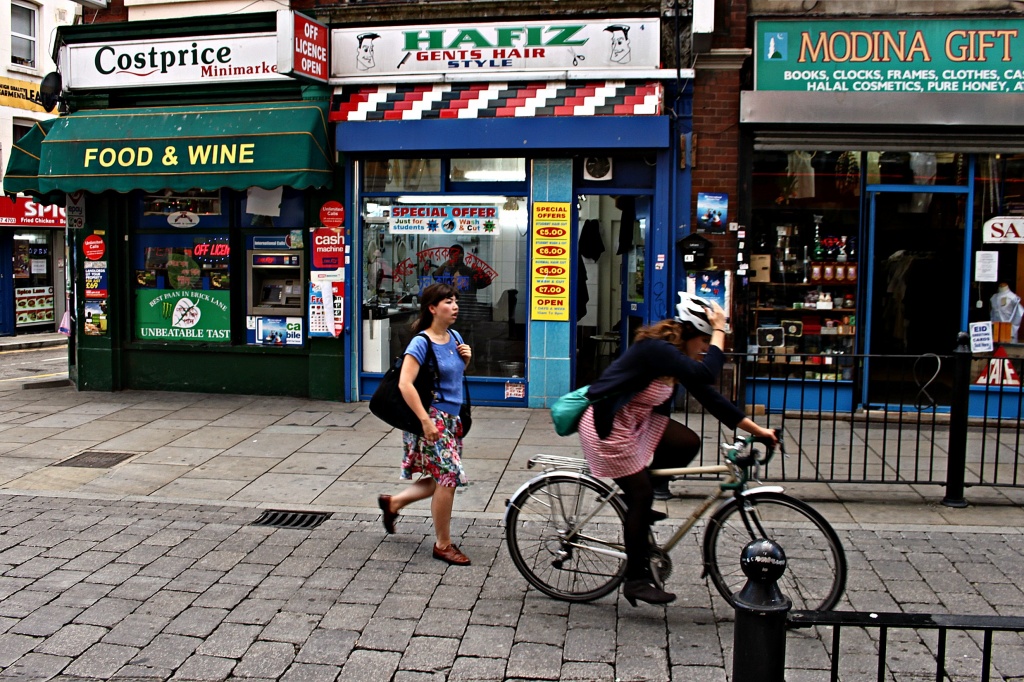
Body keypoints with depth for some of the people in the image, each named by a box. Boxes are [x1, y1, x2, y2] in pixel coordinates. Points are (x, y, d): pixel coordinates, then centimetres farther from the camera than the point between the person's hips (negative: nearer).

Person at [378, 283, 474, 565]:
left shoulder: (455, 337, 8)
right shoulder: (422, 343, -15)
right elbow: (405, 384, -22)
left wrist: (466, 358, 2)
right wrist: (426, 420, -25)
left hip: (453, 418, 9)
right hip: (433, 419, -8)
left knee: (443, 480, 14)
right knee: (448, 477, -5)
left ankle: (393, 502, 33)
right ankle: (443, 544, 11)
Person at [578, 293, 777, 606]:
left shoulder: (677, 356, 4)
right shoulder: (656, 349, -25)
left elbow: (709, 395, 6)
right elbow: (705, 375, -38)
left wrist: (756, 429, 5)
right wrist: (719, 330, -26)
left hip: (637, 422, 9)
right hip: (607, 426, -9)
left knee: (688, 443, -3)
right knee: (641, 495, -5)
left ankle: (638, 505, 14)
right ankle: (636, 581, 8)